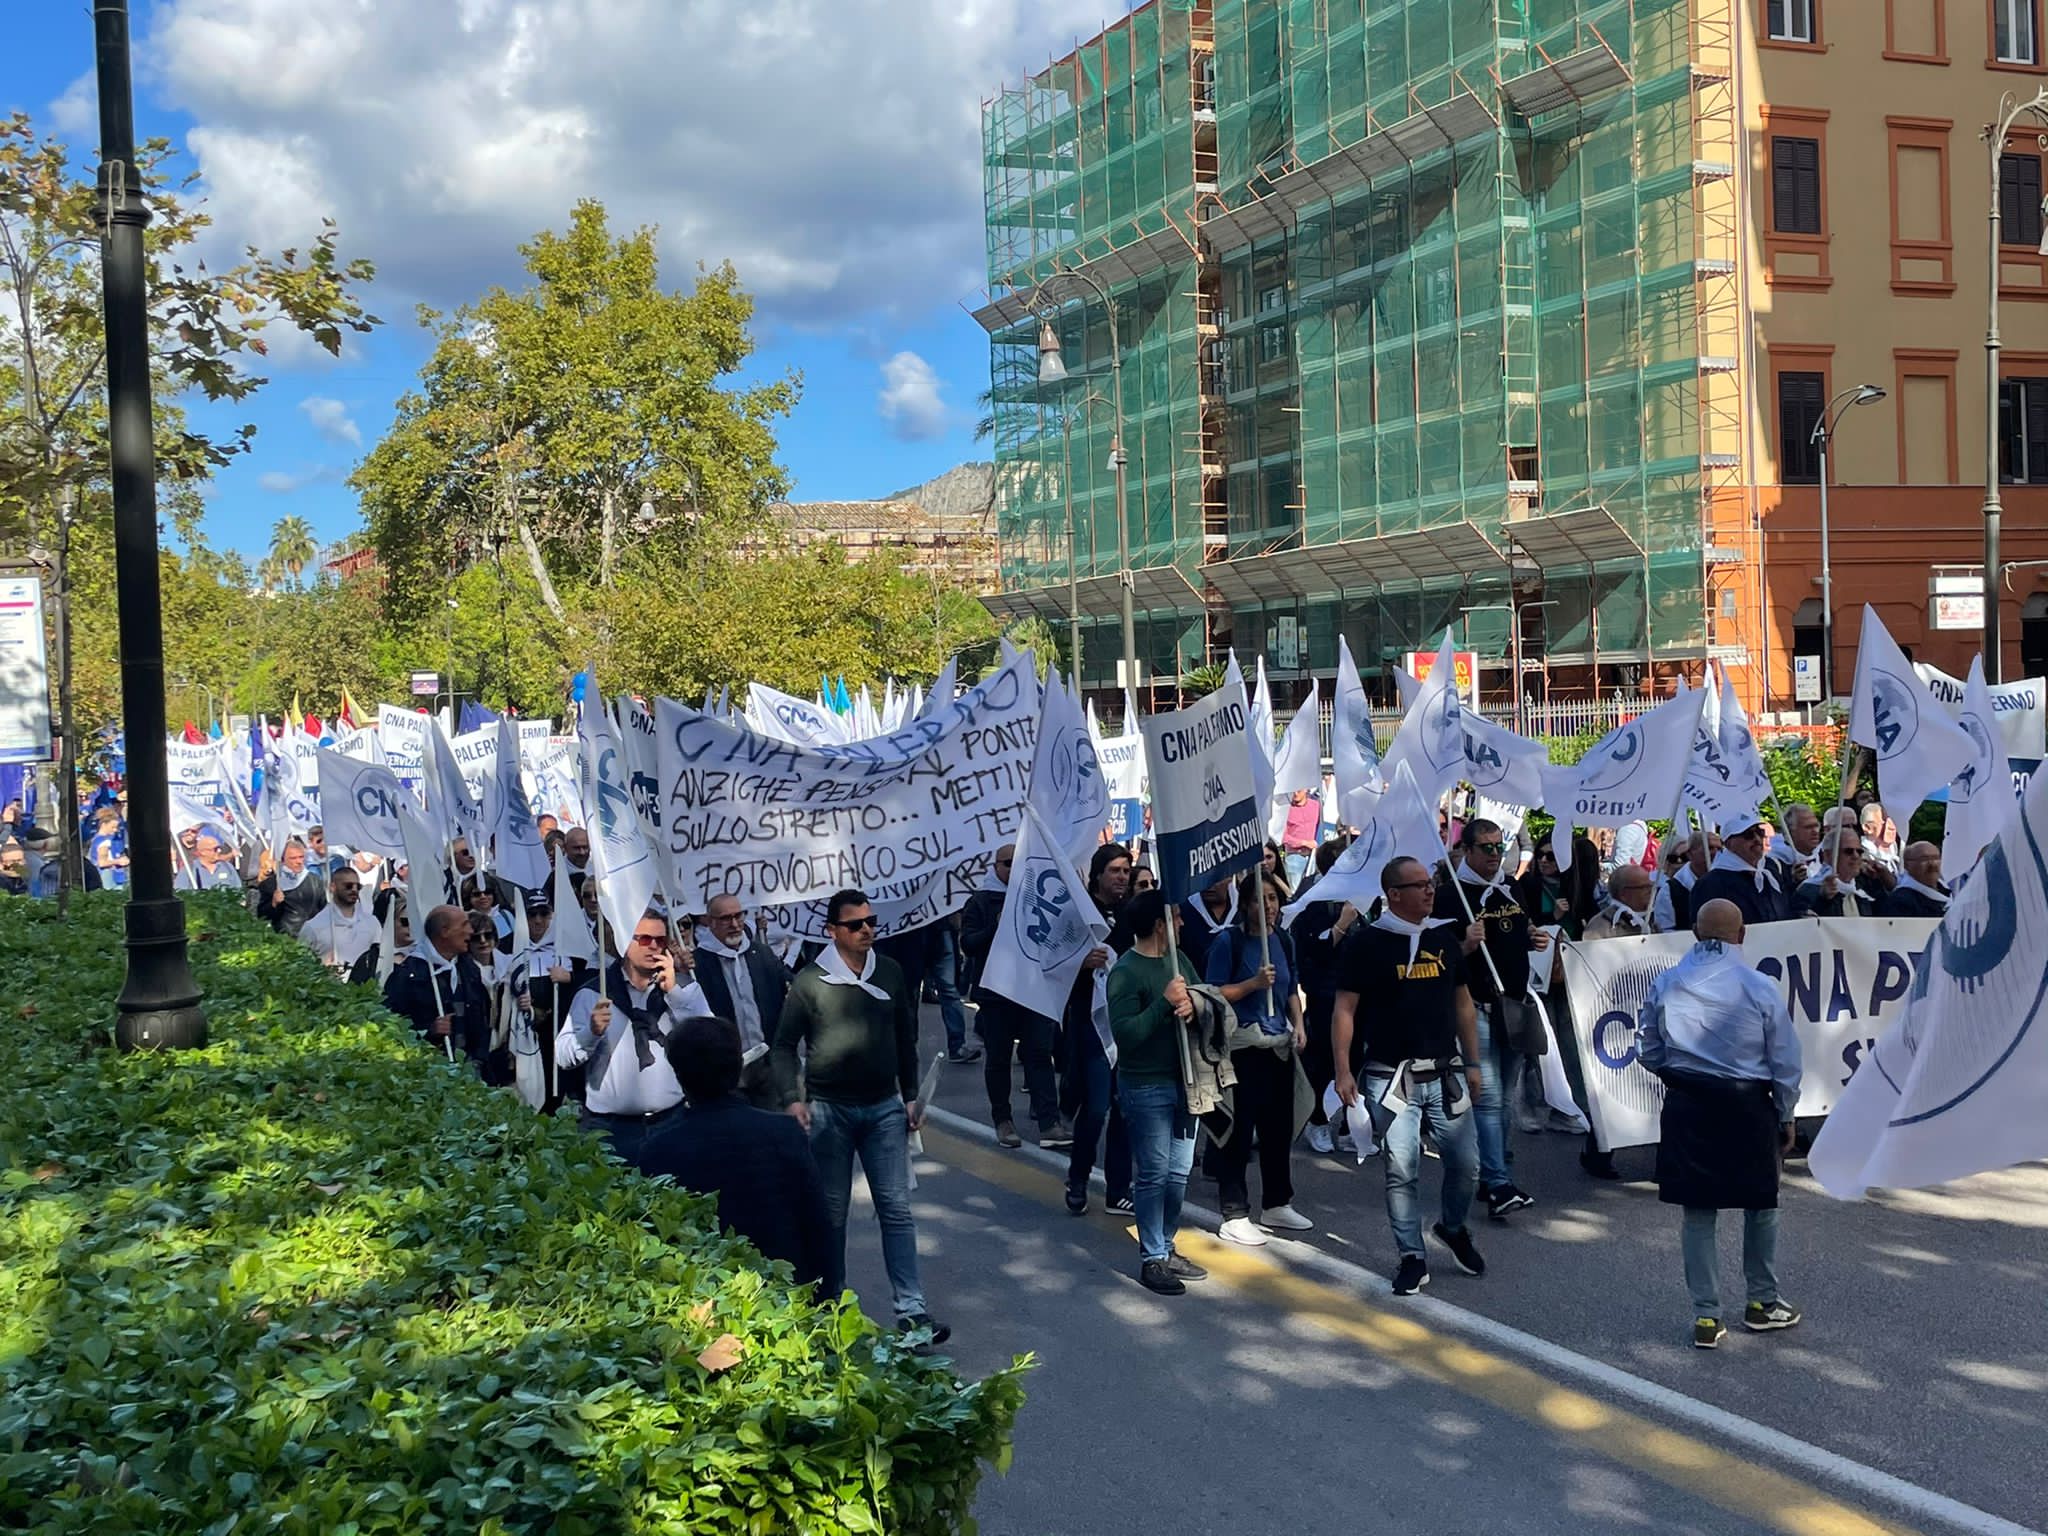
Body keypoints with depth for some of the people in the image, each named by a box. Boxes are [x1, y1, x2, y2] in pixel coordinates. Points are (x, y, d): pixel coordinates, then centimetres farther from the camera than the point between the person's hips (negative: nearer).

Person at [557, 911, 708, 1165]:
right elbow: (562, 1056, -2)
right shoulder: (593, 993, 4)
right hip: (609, 1126, -1)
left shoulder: (684, 987, 9)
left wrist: (674, 992, -10)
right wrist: (592, 1032, -21)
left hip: (671, 1121, 1)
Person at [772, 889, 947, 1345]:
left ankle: (911, 1309, 1)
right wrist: (793, 1098, -12)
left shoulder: (891, 973, 3)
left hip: (885, 1107, 2)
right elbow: (785, 1045, -2)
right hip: (828, 1111, -2)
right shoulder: (810, 980, -7)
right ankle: (831, 1304, 22)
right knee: (830, 1212, 8)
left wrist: (911, 1095, 10)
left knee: (897, 1209, 0)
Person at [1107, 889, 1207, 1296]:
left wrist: (1192, 1004, -15)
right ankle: (1152, 1260, 9)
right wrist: (1164, 1004, -28)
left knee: (1178, 1172, 14)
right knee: (1153, 1175, -1)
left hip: (1181, 1080, 8)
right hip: (1146, 1087, -8)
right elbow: (1125, 1034, -23)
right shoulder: (1126, 972, -15)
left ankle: (1166, 1248, 26)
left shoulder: (1175, 960, 9)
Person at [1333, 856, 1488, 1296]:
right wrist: (1343, 1071, -11)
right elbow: (1344, 1009, -5)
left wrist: (1472, 1063, 15)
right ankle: (1412, 1257, 14)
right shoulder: (1368, 943, -6)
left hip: (1445, 1073, 4)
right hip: (1391, 1077, -4)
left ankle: (1453, 1228, 32)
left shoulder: (1445, 938, 9)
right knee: (1400, 1170, 0)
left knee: (1466, 1163, 5)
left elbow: (1463, 1003, 16)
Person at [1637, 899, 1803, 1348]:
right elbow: (1786, 1063, -3)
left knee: (1698, 1212, 9)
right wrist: (1785, 1117, 11)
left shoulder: (1666, 985, -5)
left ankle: (1706, 1317, 13)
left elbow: (1647, 1051, 3)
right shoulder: (1760, 990, -10)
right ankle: (1763, 1303, 31)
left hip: (1687, 1108, 2)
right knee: (1760, 1205, 18)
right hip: (1747, 1108, -2)